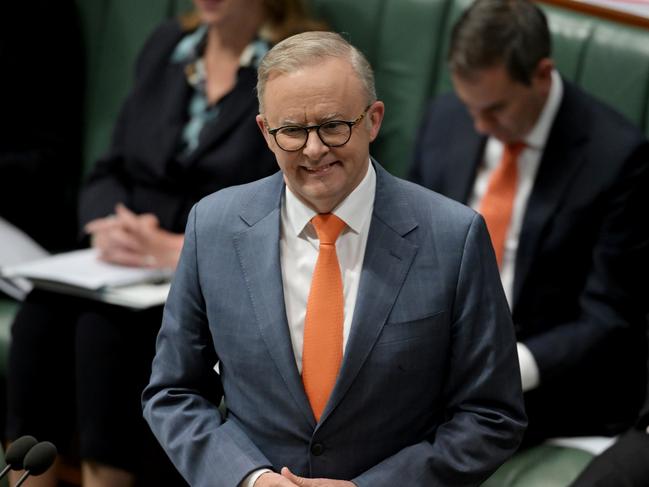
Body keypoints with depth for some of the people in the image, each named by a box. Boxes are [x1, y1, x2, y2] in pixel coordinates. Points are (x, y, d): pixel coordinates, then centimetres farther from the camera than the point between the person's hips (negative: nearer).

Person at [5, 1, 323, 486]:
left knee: (107, 328, -31)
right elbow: (109, 171, 16)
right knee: (41, 316, -24)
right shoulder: (166, 45, 15)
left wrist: (180, 250, -21)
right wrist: (110, 226, -8)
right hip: (131, 273, 5)